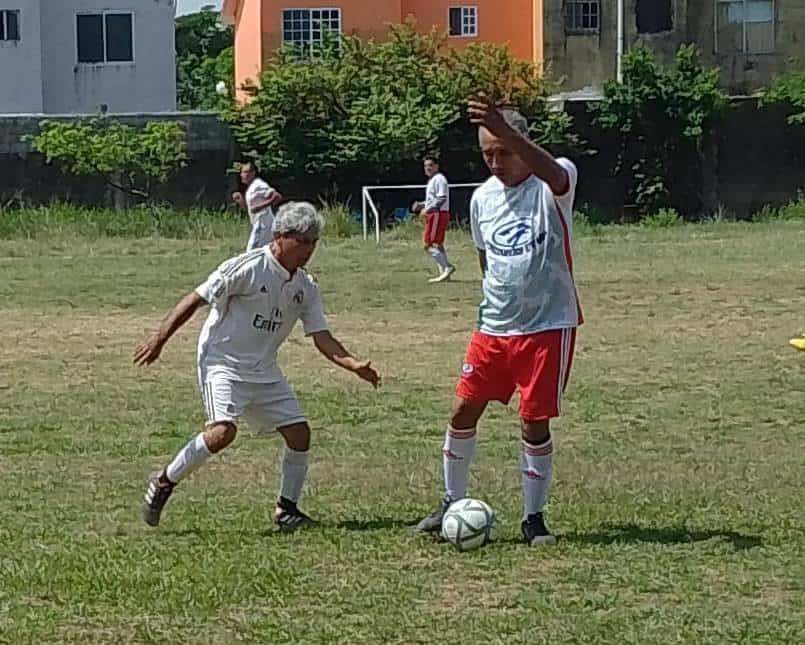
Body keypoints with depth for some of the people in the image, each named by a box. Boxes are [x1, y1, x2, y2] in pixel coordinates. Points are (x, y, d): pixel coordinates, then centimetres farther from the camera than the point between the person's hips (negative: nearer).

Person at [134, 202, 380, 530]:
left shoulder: (306, 288, 5)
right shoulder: (248, 267, -16)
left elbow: (322, 339, 4)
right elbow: (195, 299, -12)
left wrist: (354, 364, -14)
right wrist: (159, 339, -15)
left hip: (264, 373, 7)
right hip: (222, 361, -7)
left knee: (299, 433, -1)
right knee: (223, 430, -26)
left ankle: (287, 508, 16)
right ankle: (163, 482, -7)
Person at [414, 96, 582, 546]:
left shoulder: (554, 185, -12)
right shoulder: (483, 197, 5)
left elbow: (553, 174, -39)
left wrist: (507, 132, -54)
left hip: (549, 327, -5)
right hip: (495, 327, 5)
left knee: (535, 423, -2)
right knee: (463, 411, 4)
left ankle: (534, 516, 13)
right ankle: (453, 503, 20)